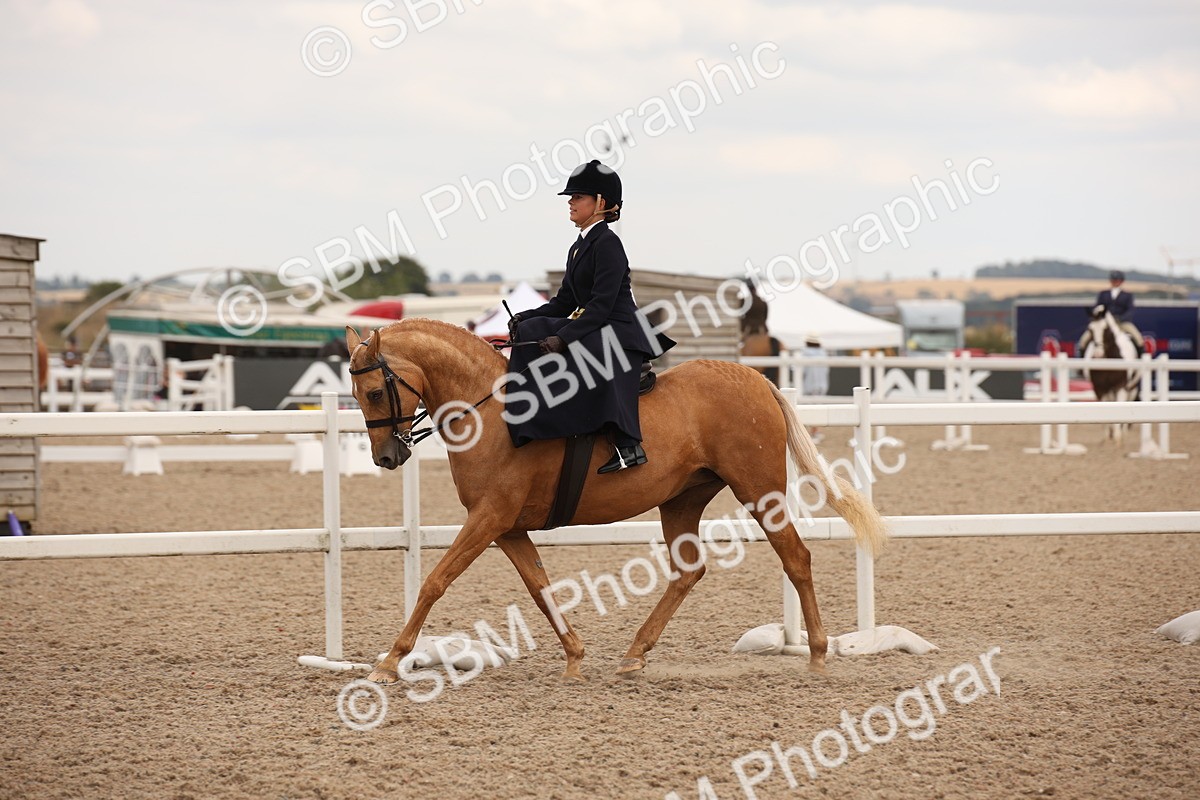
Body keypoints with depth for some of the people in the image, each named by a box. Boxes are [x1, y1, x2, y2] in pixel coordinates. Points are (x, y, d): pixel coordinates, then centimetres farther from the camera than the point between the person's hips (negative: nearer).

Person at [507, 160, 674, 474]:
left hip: (620, 333, -10)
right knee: (533, 331, 0)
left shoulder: (607, 244, -12)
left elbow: (602, 303, -21)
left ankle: (628, 445, -40)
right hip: (592, 333, 10)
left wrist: (564, 338, -27)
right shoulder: (579, 248, 17)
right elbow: (564, 302, 17)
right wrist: (525, 318, 2)